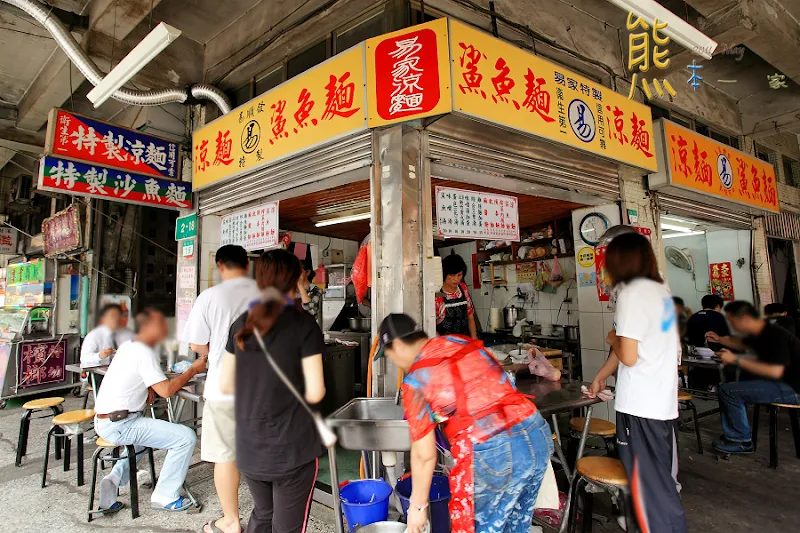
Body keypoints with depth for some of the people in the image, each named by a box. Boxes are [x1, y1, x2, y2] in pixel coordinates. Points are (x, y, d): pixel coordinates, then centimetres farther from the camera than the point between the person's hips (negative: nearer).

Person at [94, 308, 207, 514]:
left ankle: (115, 479, 19)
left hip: (102, 421, 10)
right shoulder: (144, 352, -18)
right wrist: (193, 370, -12)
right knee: (186, 437, -11)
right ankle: (165, 497, 1)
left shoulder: (127, 346, 12)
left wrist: (149, 390, 5)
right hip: (119, 425, -10)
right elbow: (166, 390, -22)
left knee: (144, 435, 38)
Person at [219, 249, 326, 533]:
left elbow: (226, 384, 7)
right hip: (292, 449, -5)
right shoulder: (303, 323, -12)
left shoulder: (241, 324, 3)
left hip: (248, 448, 5)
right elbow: (314, 393, -14)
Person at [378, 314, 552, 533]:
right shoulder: (464, 342, 14)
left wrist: (418, 505, 12)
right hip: (538, 434, 7)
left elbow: (425, 455, -2)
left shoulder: (416, 379, -4)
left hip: (493, 454, -7)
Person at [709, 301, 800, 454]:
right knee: (728, 387, 12)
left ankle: (741, 442, 0)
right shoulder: (760, 334, 6)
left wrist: (736, 360, -28)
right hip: (781, 383, 10)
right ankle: (731, 436, 14)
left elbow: (775, 371, -33)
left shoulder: (775, 335, -23)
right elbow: (743, 344, 30)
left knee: (728, 391, -17)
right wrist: (720, 340, 13)